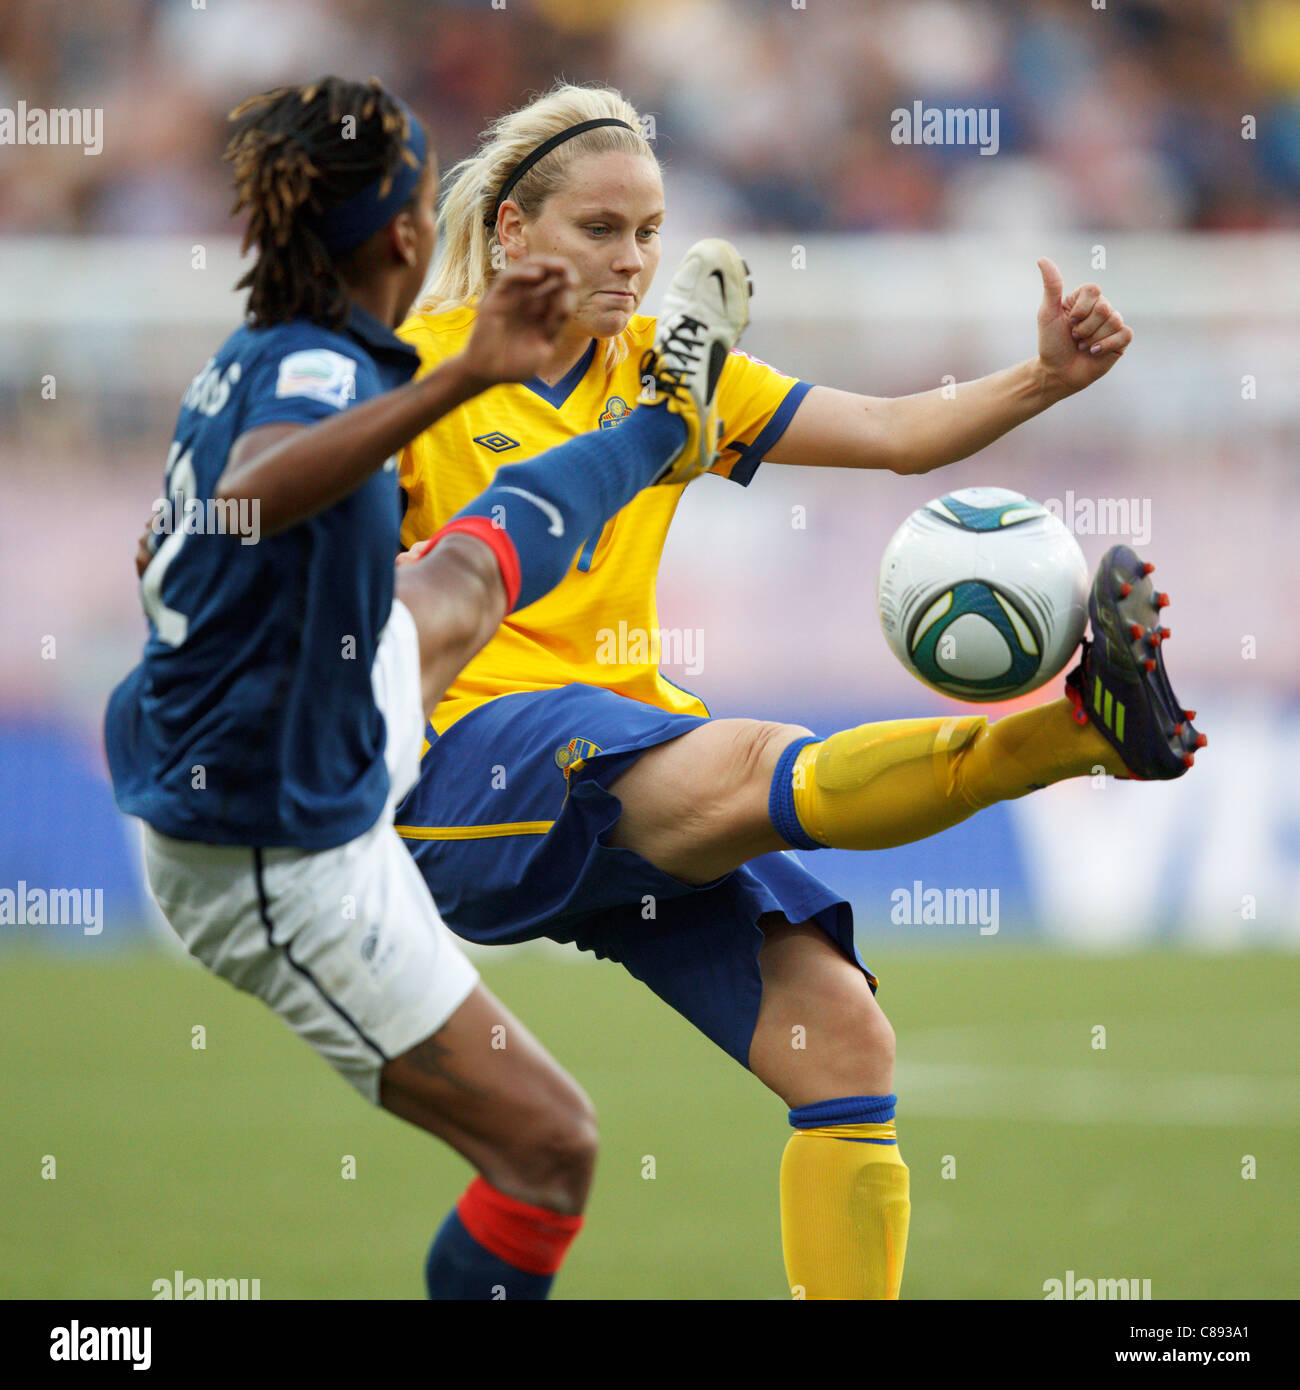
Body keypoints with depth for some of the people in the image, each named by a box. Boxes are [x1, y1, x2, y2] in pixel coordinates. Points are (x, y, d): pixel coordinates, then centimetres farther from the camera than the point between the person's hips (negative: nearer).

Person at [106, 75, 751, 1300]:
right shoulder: (316, 369, -30)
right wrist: (460, 381, -63)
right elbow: (253, 491, -55)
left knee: (469, 571, 31)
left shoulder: (246, 362, -2)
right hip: (286, 875, -10)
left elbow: (161, 559, 16)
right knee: (549, 1148, -5)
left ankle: (671, 418, 55)